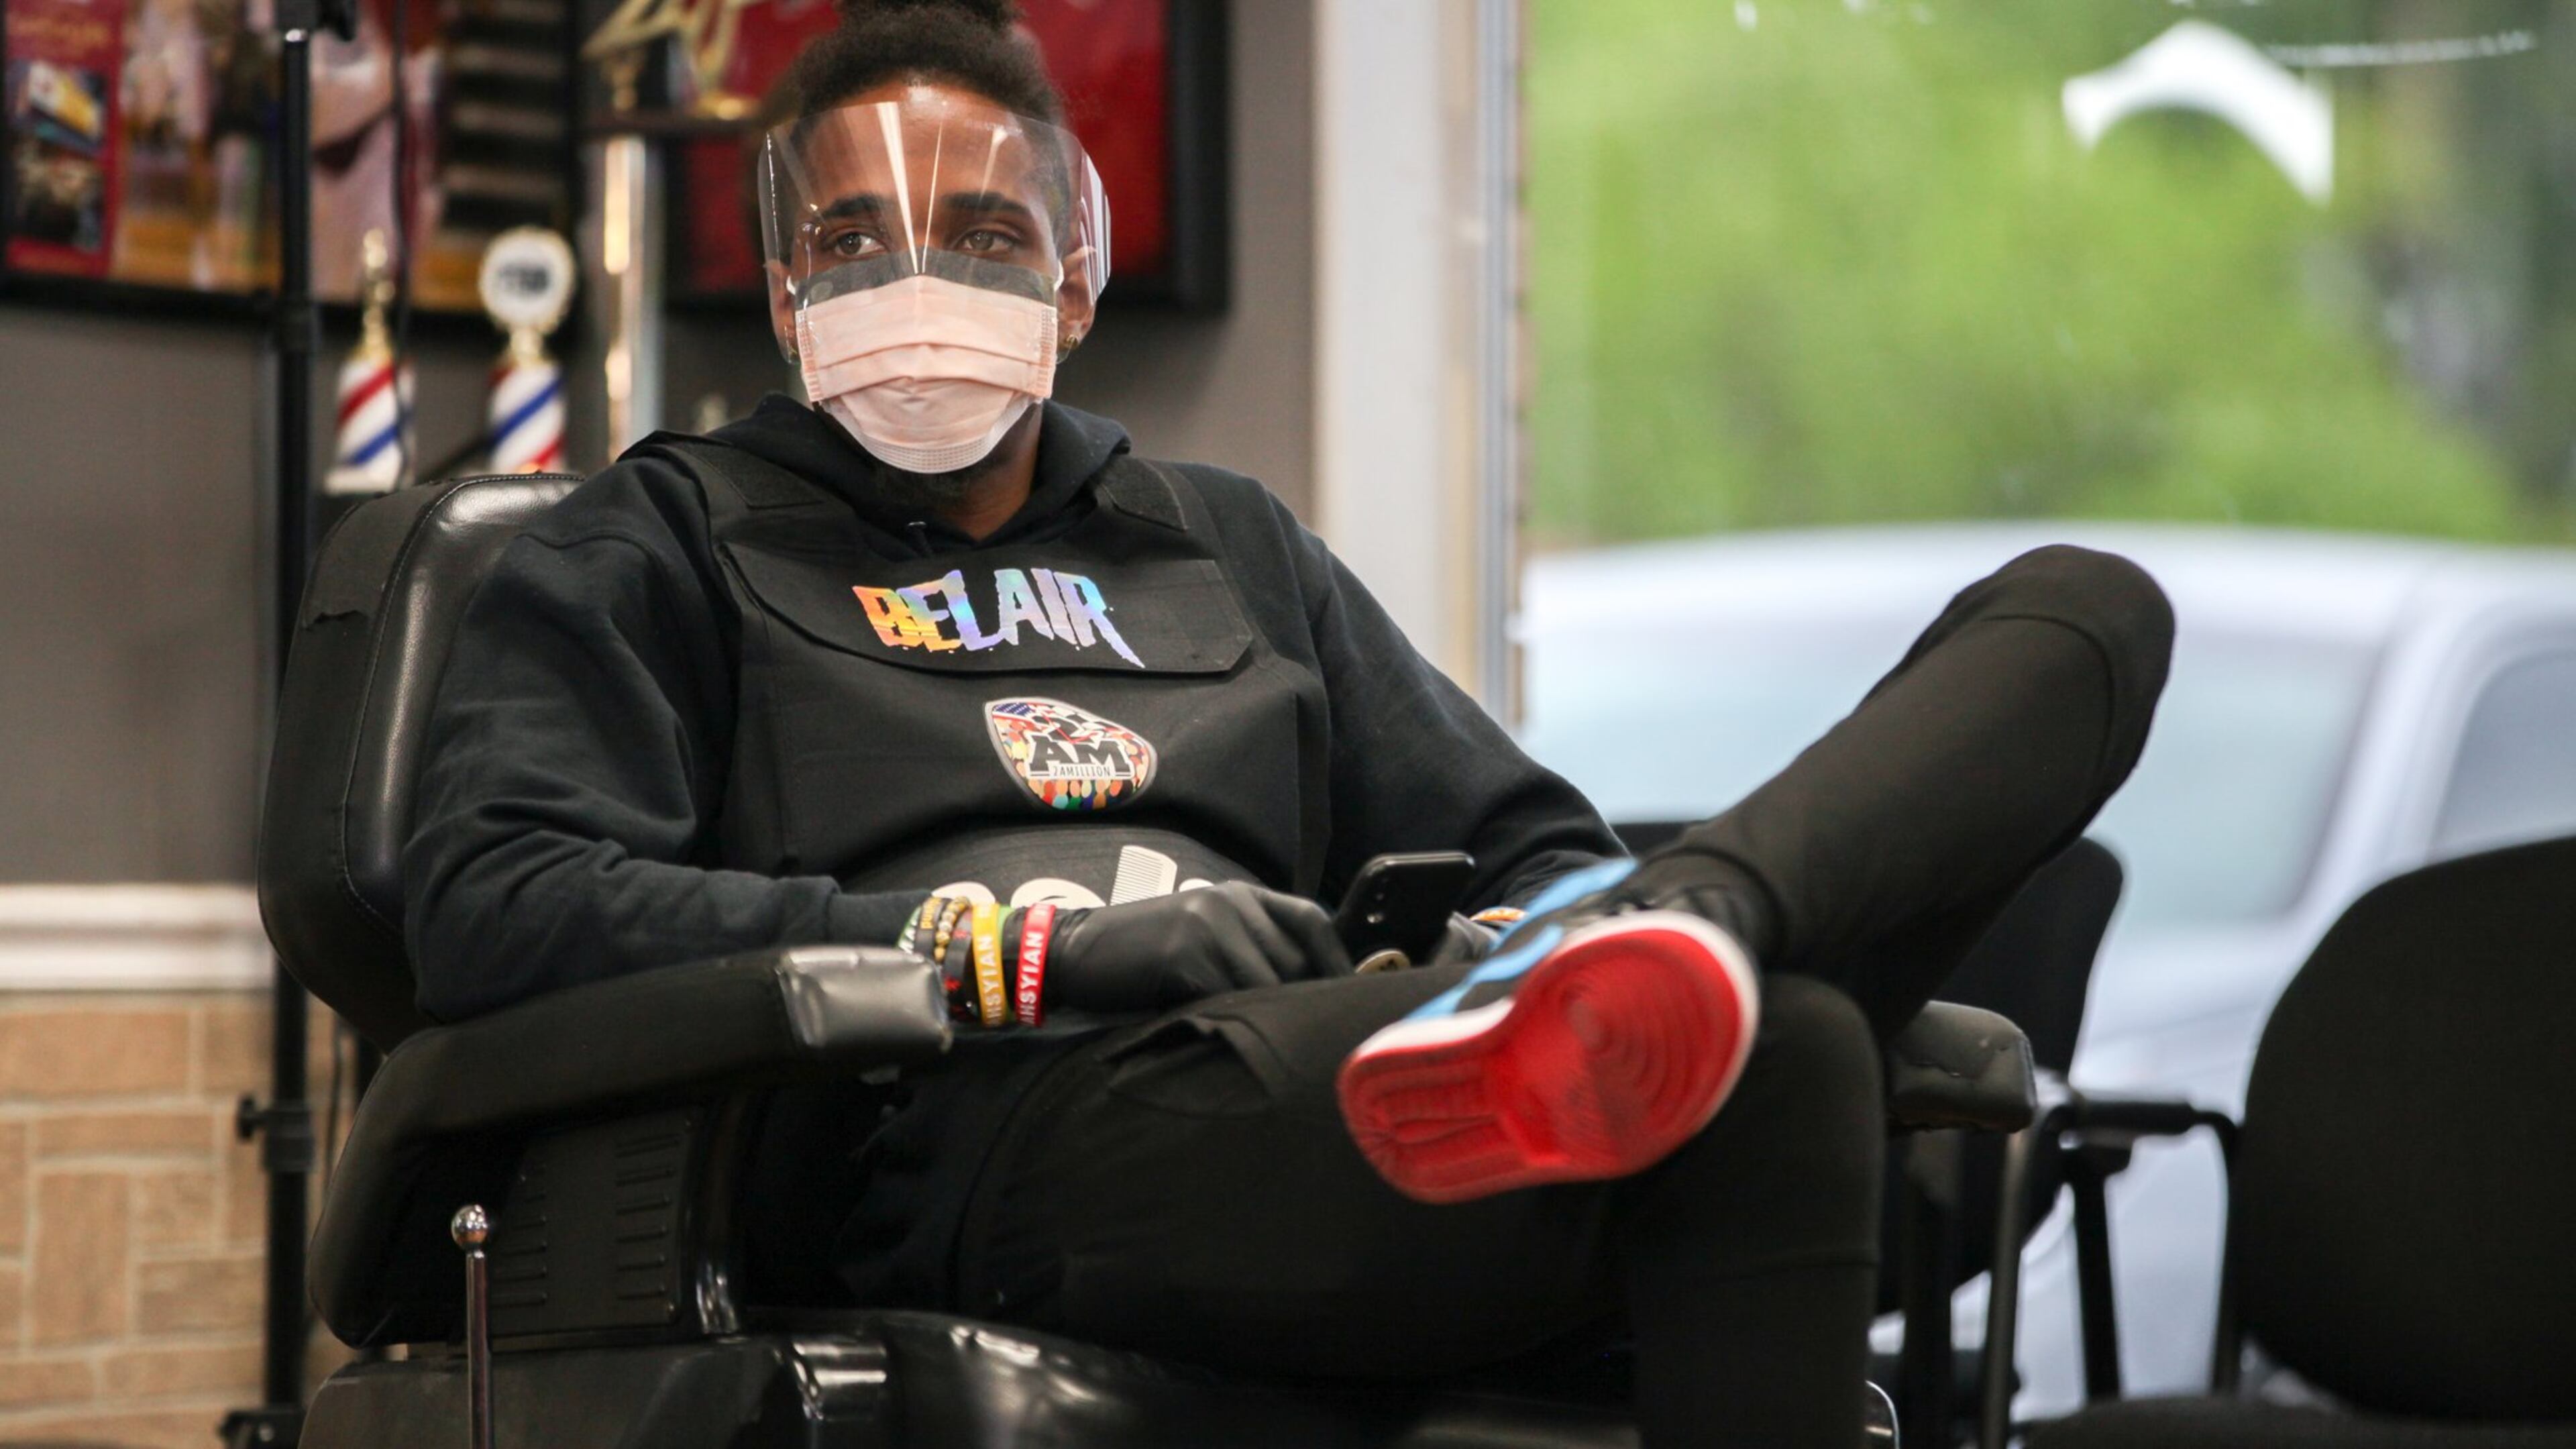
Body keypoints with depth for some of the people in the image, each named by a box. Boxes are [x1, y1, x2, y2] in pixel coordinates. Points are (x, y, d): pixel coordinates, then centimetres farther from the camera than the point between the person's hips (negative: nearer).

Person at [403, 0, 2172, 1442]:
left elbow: (1528, 843, 35)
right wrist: (1011, 943, -8)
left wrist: (1574, 924, 5)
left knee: (2081, 612, -10)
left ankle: (1679, 928, -35)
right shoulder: (668, 547, 21)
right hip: (1007, 1133, -7)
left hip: (1347, 1100, 7)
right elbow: (486, 907, 2)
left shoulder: (1229, 546, 36)